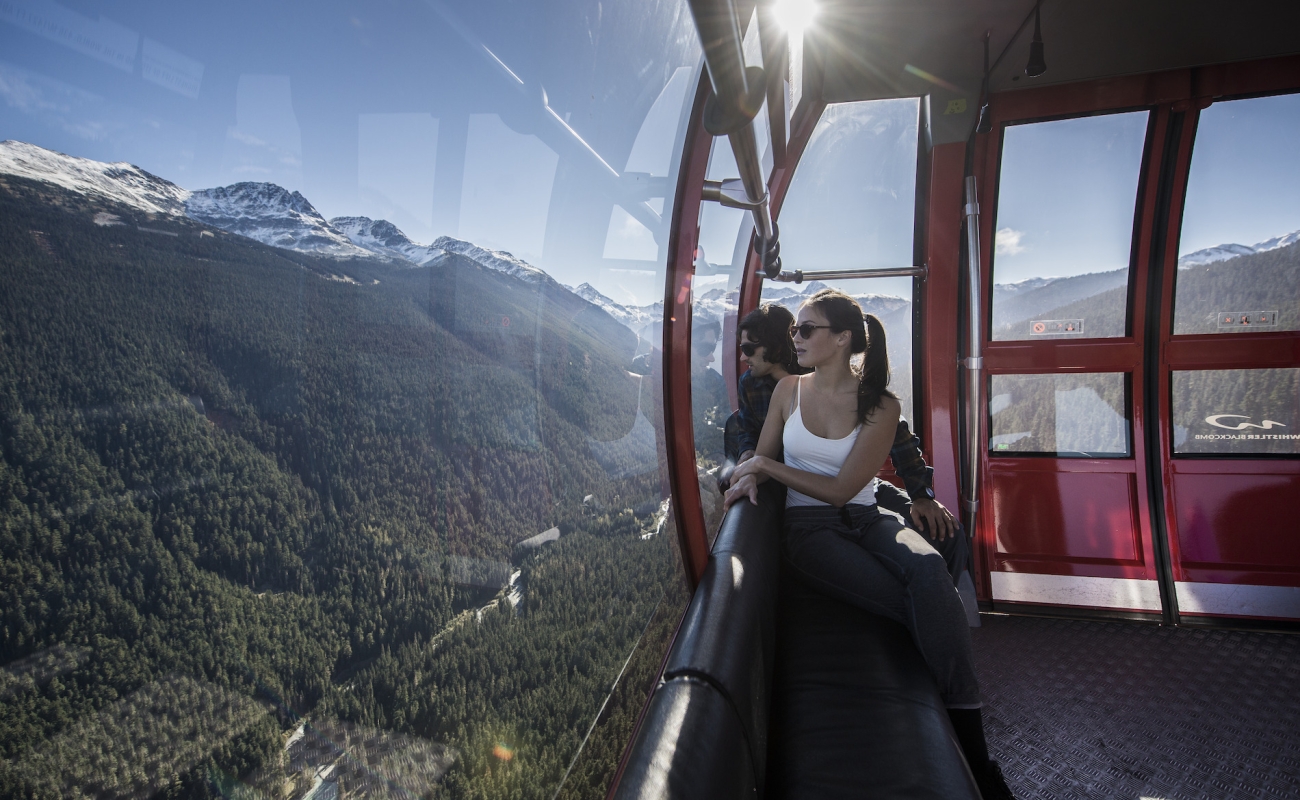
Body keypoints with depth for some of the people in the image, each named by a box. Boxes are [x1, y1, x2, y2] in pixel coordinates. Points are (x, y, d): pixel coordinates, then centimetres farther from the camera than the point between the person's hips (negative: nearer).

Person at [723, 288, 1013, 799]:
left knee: (927, 569, -35)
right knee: (925, 608, -26)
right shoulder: (789, 390, 7)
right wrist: (748, 479, -9)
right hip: (809, 528, 0)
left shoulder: (880, 405, -2)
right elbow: (761, 458, 16)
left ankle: (974, 754, -32)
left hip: (865, 520, 0)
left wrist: (765, 465, -9)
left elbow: (841, 489, -7)